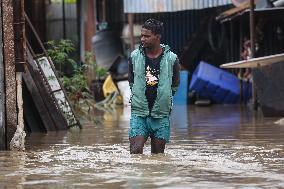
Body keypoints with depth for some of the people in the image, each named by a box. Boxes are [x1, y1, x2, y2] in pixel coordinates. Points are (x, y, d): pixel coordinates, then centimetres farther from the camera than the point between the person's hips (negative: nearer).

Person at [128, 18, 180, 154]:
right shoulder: (134, 56, 3)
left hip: (161, 115, 0)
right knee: (135, 151, -13)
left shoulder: (171, 59, -2)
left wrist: (163, 98, 9)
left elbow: (175, 85, 11)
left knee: (158, 155, 5)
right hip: (139, 113, 0)